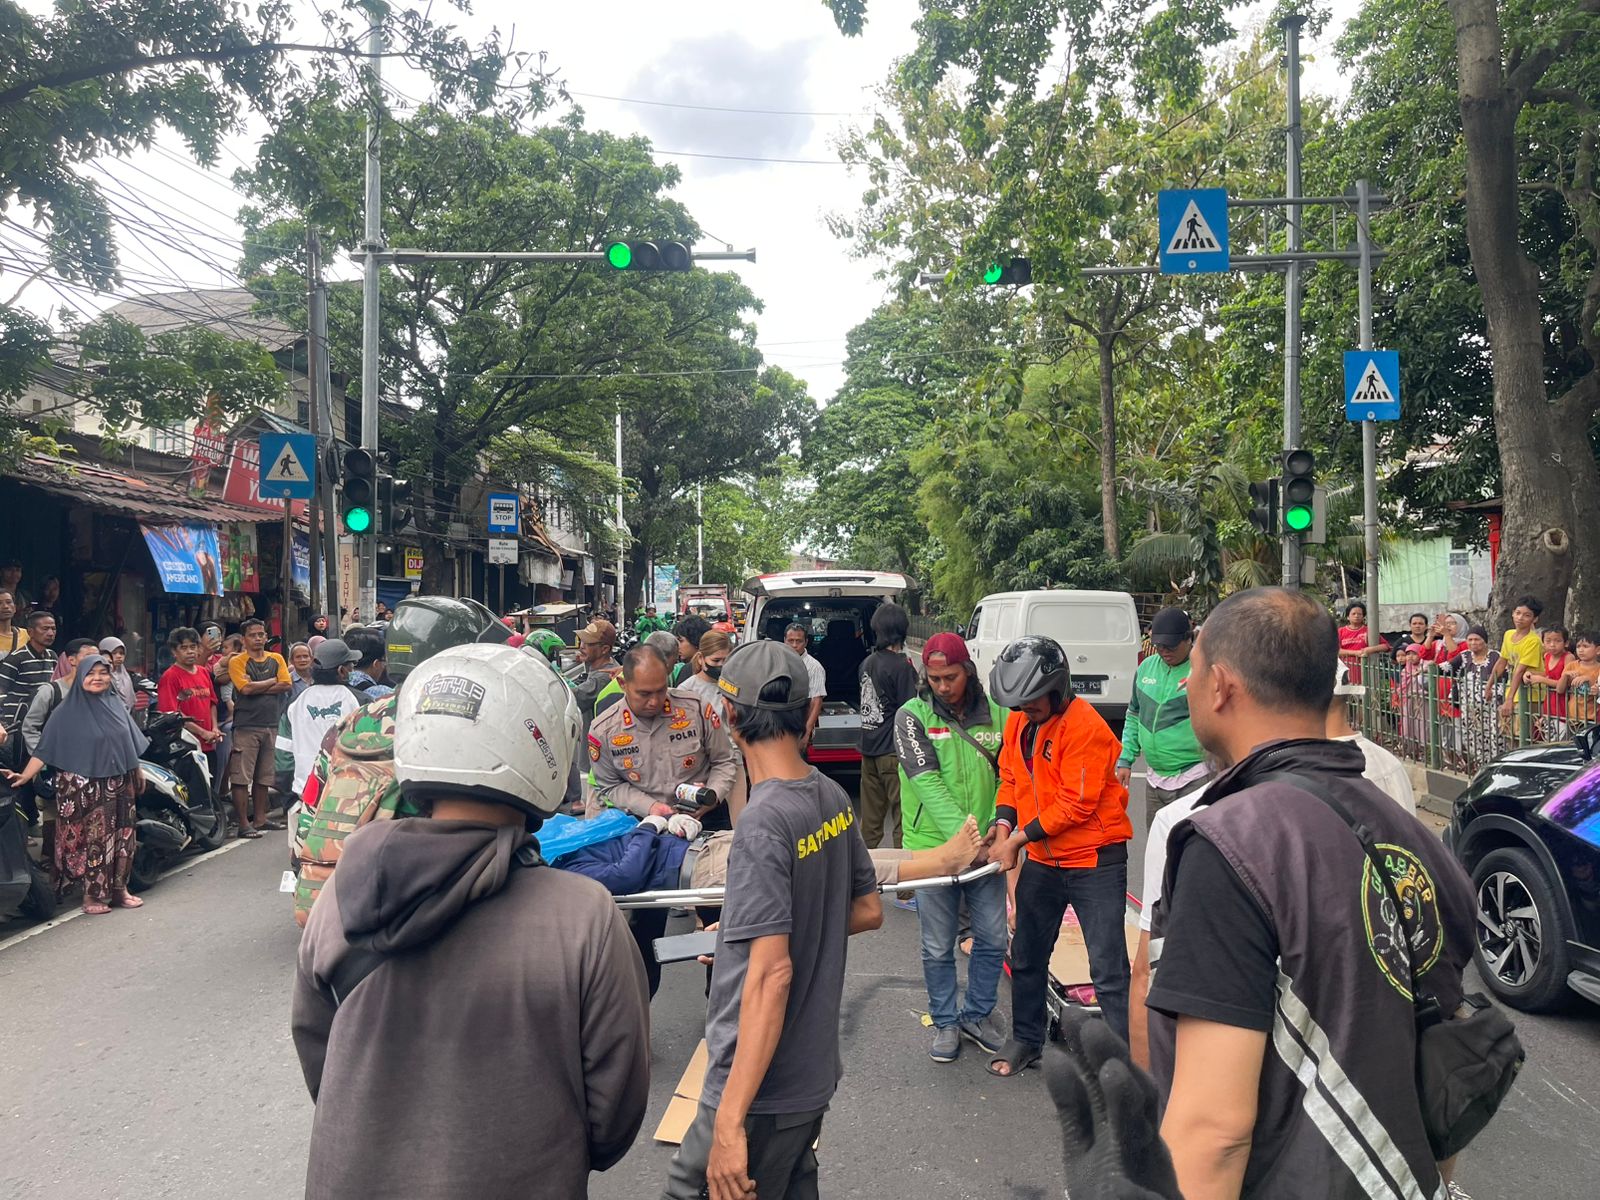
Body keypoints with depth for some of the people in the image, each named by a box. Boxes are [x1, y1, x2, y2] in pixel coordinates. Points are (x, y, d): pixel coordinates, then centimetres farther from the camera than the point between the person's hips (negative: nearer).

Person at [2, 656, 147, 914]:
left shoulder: (115, 704, 7)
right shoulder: (69, 711, -6)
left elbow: (129, 743, 15)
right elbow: (45, 748, -10)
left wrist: (138, 772, 17)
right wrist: (25, 775, -21)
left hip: (119, 785, 5)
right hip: (85, 787, -5)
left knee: (121, 836, 8)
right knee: (91, 838, 0)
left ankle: (119, 888, 18)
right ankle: (92, 894, 10)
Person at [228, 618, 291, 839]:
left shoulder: (276, 659, 11)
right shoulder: (237, 662, -1)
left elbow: (285, 685, -1)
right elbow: (245, 688, -15)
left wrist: (256, 687, -9)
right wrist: (272, 681, -3)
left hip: (270, 724, 5)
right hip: (246, 726, -5)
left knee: (263, 777, 12)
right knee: (241, 777, -5)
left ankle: (260, 818, 21)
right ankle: (243, 824, -2)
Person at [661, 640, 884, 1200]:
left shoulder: (764, 821, -24)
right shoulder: (833, 796, -1)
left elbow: (771, 973, -28)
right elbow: (868, 911, 10)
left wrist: (729, 1121, -28)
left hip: (763, 1086, -8)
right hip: (815, 1067, 8)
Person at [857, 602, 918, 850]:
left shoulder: (867, 663, 7)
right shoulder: (902, 667, -15)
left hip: (868, 748, 7)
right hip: (894, 751, -7)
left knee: (871, 814, 14)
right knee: (903, 812, 0)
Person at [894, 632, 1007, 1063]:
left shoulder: (995, 715, 1)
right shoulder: (913, 715, -7)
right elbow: (927, 781, -18)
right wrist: (961, 834, -28)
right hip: (934, 847, -3)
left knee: (993, 939, 12)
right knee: (938, 947, 9)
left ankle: (977, 1015, 33)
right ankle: (946, 1022, 28)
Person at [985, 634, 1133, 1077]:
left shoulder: (1085, 727, -22)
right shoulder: (1019, 720, 2)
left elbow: (1076, 804, -22)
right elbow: (1010, 775, 11)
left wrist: (1020, 837, -17)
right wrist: (1003, 822, -7)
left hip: (1094, 861, -7)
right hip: (1042, 861, 8)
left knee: (1108, 970, -4)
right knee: (1026, 958, 18)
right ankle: (1025, 1040, 35)